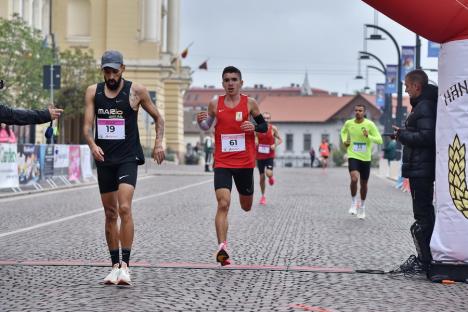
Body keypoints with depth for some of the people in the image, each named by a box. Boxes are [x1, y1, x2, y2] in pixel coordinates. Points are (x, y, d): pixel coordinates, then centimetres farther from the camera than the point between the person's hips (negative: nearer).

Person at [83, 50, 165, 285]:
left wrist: (158, 143, -6)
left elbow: (158, 118, 9)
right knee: (110, 213, 9)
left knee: (124, 208, -18)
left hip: (127, 158, -4)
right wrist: (92, 145, -22)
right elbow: (87, 126, -2)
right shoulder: (93, 92, 4)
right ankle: (115, 265, 17)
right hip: (104, 158, 4)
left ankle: (125, 265, -16)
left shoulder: (136, 91, -3)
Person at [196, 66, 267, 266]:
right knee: (223, 204, -18)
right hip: (222, 163, -1)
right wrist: (201, 121, -6)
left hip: (245, 163, 1)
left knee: (246, 207, 17)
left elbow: (264, 127, 7)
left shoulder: (249, 103, -1)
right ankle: (222, 247, -21)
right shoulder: (215, 104, 2)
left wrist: (254, 127, -15)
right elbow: (207, 126, 17)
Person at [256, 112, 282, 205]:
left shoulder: (273, 129, -6)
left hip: (270, 156, -2)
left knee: (269, 173, -22)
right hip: (260, 156, 2)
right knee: (262, 177, 7)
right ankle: (263, 196, 23)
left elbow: (280, 140, 2)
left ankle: (271, 177, 17)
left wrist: (275, 145, -15)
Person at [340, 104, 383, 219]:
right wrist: (344, 140, 4)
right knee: (354, 179, -24)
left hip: (366, 158, 0)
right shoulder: (348, 123, -1)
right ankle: (353, 203, -3)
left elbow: (379, 140, -10)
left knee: (363, 184, 11)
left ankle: (362, 206, 32)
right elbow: (343, 132, 23)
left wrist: (368, 136, -26)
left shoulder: (370, 124, -9)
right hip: (353, 156, 0)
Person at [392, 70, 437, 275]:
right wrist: (403, 134, 12)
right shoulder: (422, 105, 18)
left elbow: (426, 136, -23)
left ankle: (425, 260, -6)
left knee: (423, 214, -8)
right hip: (421, 168, 11)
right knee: (425, 213, 14)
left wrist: (402, 134, -13)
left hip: (420, 169, -11)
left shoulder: (425, 106, -15)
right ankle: (423, 257, 21)